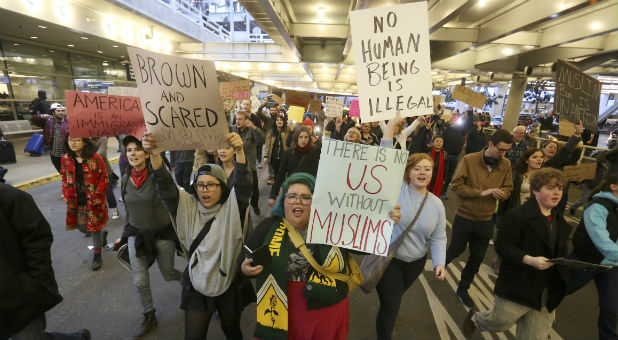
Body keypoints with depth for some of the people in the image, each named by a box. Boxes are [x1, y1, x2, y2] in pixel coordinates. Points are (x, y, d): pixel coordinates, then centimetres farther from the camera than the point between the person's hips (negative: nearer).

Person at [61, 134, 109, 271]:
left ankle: (97, 256, 26)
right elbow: (65, 180, 11)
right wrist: (67, 197, 2)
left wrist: (96, 197, -15)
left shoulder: (95, 159, -14)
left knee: (95, 228, 6)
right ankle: (102, 235, 45)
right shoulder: (66, 159, 0)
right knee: (81, 227, 13)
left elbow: (104, 180, -11)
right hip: (76, 202, 5)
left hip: (93, 202, -4)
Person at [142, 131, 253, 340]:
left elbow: (243, 185, -31)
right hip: (197, 285, 1)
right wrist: (154, 154, -35)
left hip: (230, 285, -1)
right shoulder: (188, 207, -6)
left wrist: (240, 152, -47)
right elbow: (166, 187, -19)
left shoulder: (232, 208, -13)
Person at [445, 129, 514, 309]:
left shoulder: (506, 164, -1)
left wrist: (502, 193, -15)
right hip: (464, 216, -4)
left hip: (486, 220, 4)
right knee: (456, 249, 12)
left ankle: (463, 289, 35)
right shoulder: (469, 160, -14)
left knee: (477, 258, 14)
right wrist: (481, 193, -22)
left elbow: (508, 189, 8)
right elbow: (456, 185, -16)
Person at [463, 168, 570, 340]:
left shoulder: (560, 221, 9)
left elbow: (561, 252, 18)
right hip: (518, 287, -7)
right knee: (501, 322, 9)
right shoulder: (517, 216, -16)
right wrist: (529, 260, -29)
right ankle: (475, 317, 41)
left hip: (547, 293, 7)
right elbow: (502, 245, -19)